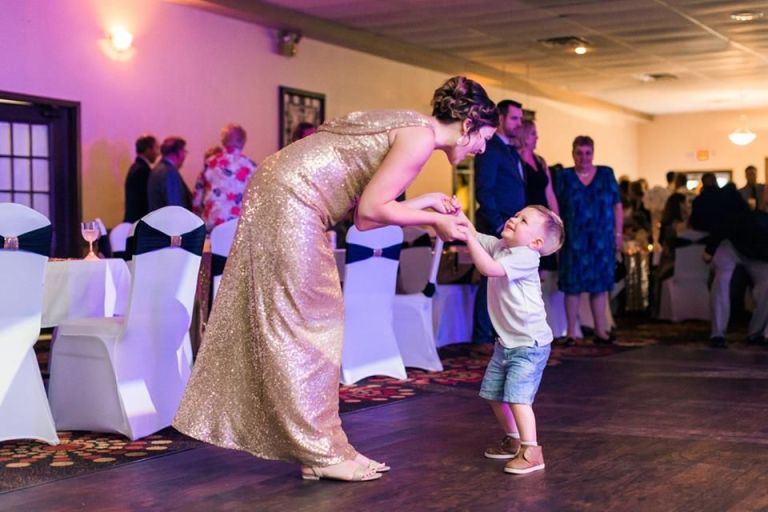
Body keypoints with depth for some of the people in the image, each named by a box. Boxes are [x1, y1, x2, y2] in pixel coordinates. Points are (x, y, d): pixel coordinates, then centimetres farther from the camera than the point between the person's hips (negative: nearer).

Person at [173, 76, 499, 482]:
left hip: (281, 193, 10)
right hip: (290, 202, -10)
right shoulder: (422, 137, -11)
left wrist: (425, 203, 16)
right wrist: (433, 220, -5)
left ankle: (314, 445, 18)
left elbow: (363, 201, 12)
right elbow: (370, 212, -16)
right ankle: (322, 452, 5)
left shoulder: (408, 127, 17)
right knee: (307, 324, -4)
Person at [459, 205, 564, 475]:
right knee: (494, 394, 17)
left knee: (517, 396, -17)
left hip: (530, 344, -9)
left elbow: (489, 268, -31)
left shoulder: (526, 257, -21)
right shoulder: (498, 247, 5)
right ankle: (514, 440, 34)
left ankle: (531, 452, -11)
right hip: (506, 342, 9)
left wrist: (468, 237, -32)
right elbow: (474, 236, 6)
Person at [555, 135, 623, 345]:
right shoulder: (564, 176, 4)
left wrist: (618, 233, 1)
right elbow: (556, 207, 1)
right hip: (574, 240, -1)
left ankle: (600, 330, 12)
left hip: (602, 240, 1)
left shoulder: (606, 174, 6)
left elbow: (617, 206, 6)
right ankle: (571, 332, 6)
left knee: (600, 284, 5)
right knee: (573, 285, 0)